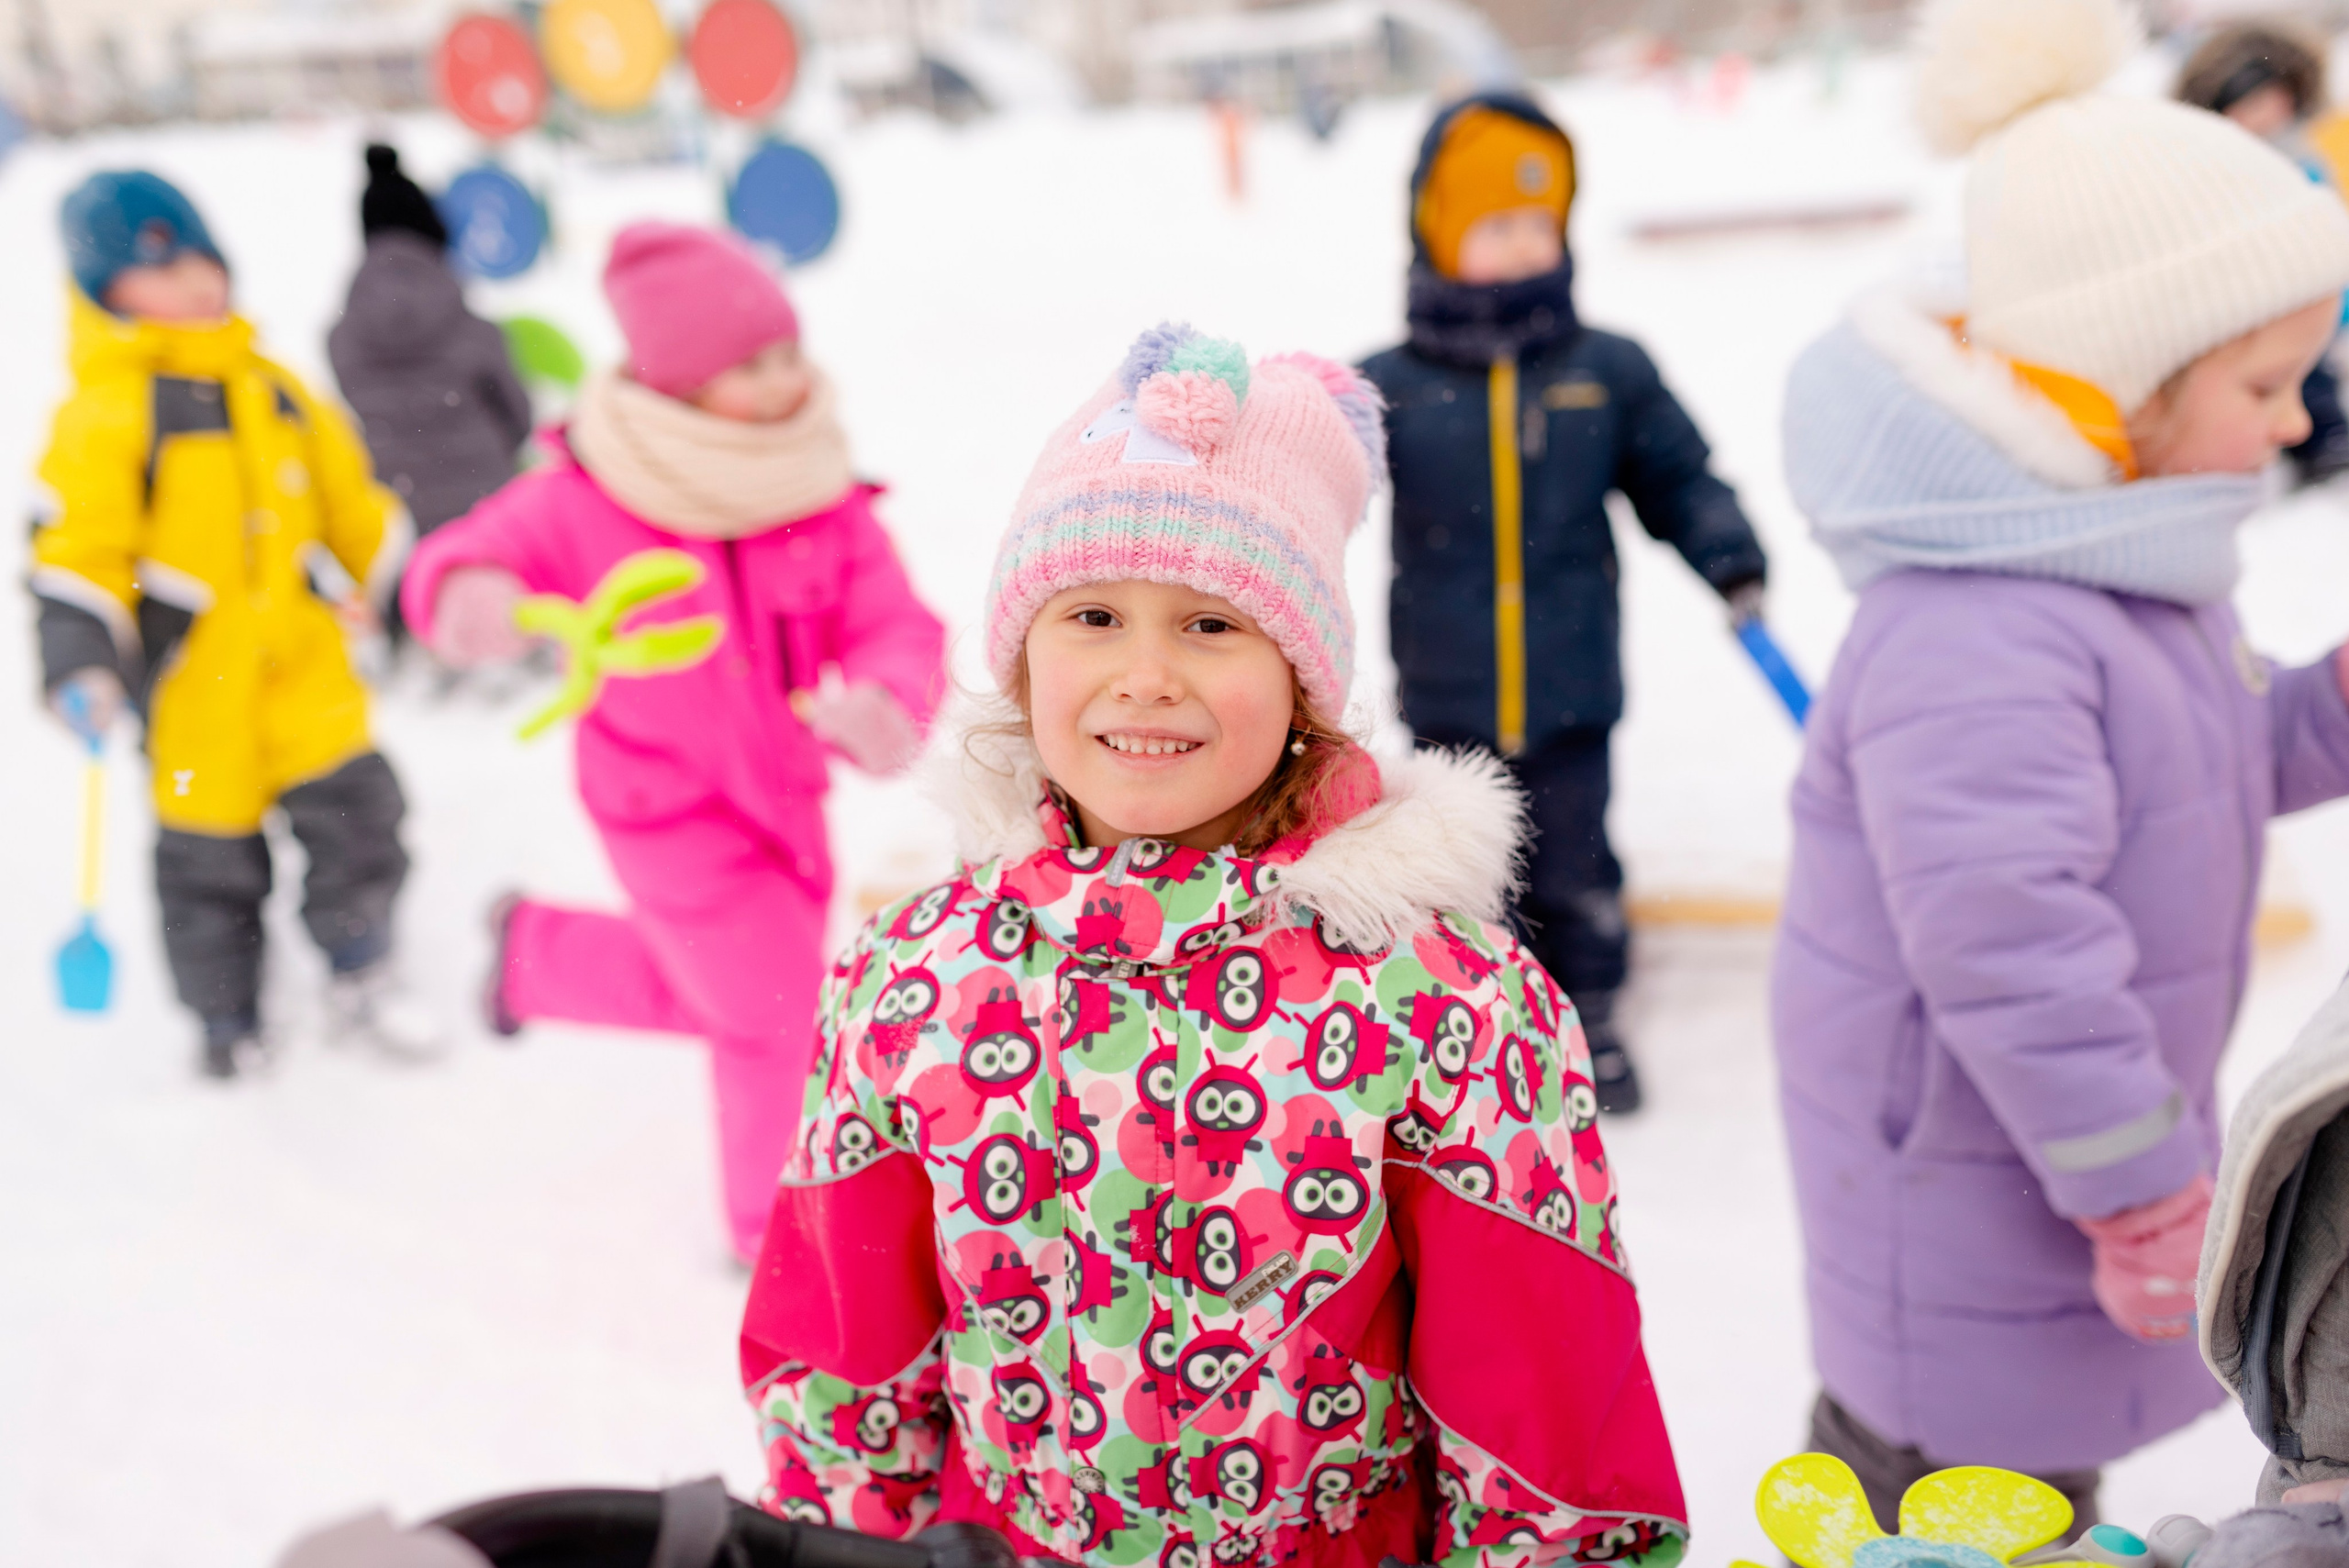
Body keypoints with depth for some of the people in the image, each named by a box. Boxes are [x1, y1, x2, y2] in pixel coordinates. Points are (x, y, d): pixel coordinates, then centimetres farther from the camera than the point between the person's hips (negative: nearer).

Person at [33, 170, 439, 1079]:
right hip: (191, 682, -4)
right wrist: (80, 665, -25)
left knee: (356, 808, 1)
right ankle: (229, 1032, 27)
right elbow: (77, 549, -16)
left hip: (303, 664, 4)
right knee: (209, 859, 8)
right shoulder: (108, 408, -11)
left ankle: (362, 979, 23)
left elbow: (349, 499, 22)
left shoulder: (273, 388, 11)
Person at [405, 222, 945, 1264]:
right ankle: (782, 1229, 23)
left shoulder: (822, 500, -9)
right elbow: (463, 559, -8)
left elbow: (896, 626, -13)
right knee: (776, 1010, -4)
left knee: (716, 989, 21)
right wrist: (469, 601, -35)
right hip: (671, 816, -5)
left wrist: (882, 710, -37)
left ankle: (540, 951, 49)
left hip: (786, 796, 5)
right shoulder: (585, 503, -17)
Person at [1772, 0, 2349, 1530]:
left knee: (2037, 1477, 26)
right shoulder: (1975, 639, -32)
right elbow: (2006, 942, -33)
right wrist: (2144, 1191, -24)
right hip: (1968, 1186, -10)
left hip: (2052, 1129, 10)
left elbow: (2211, 763, 18)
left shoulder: (2127, 567, 4)